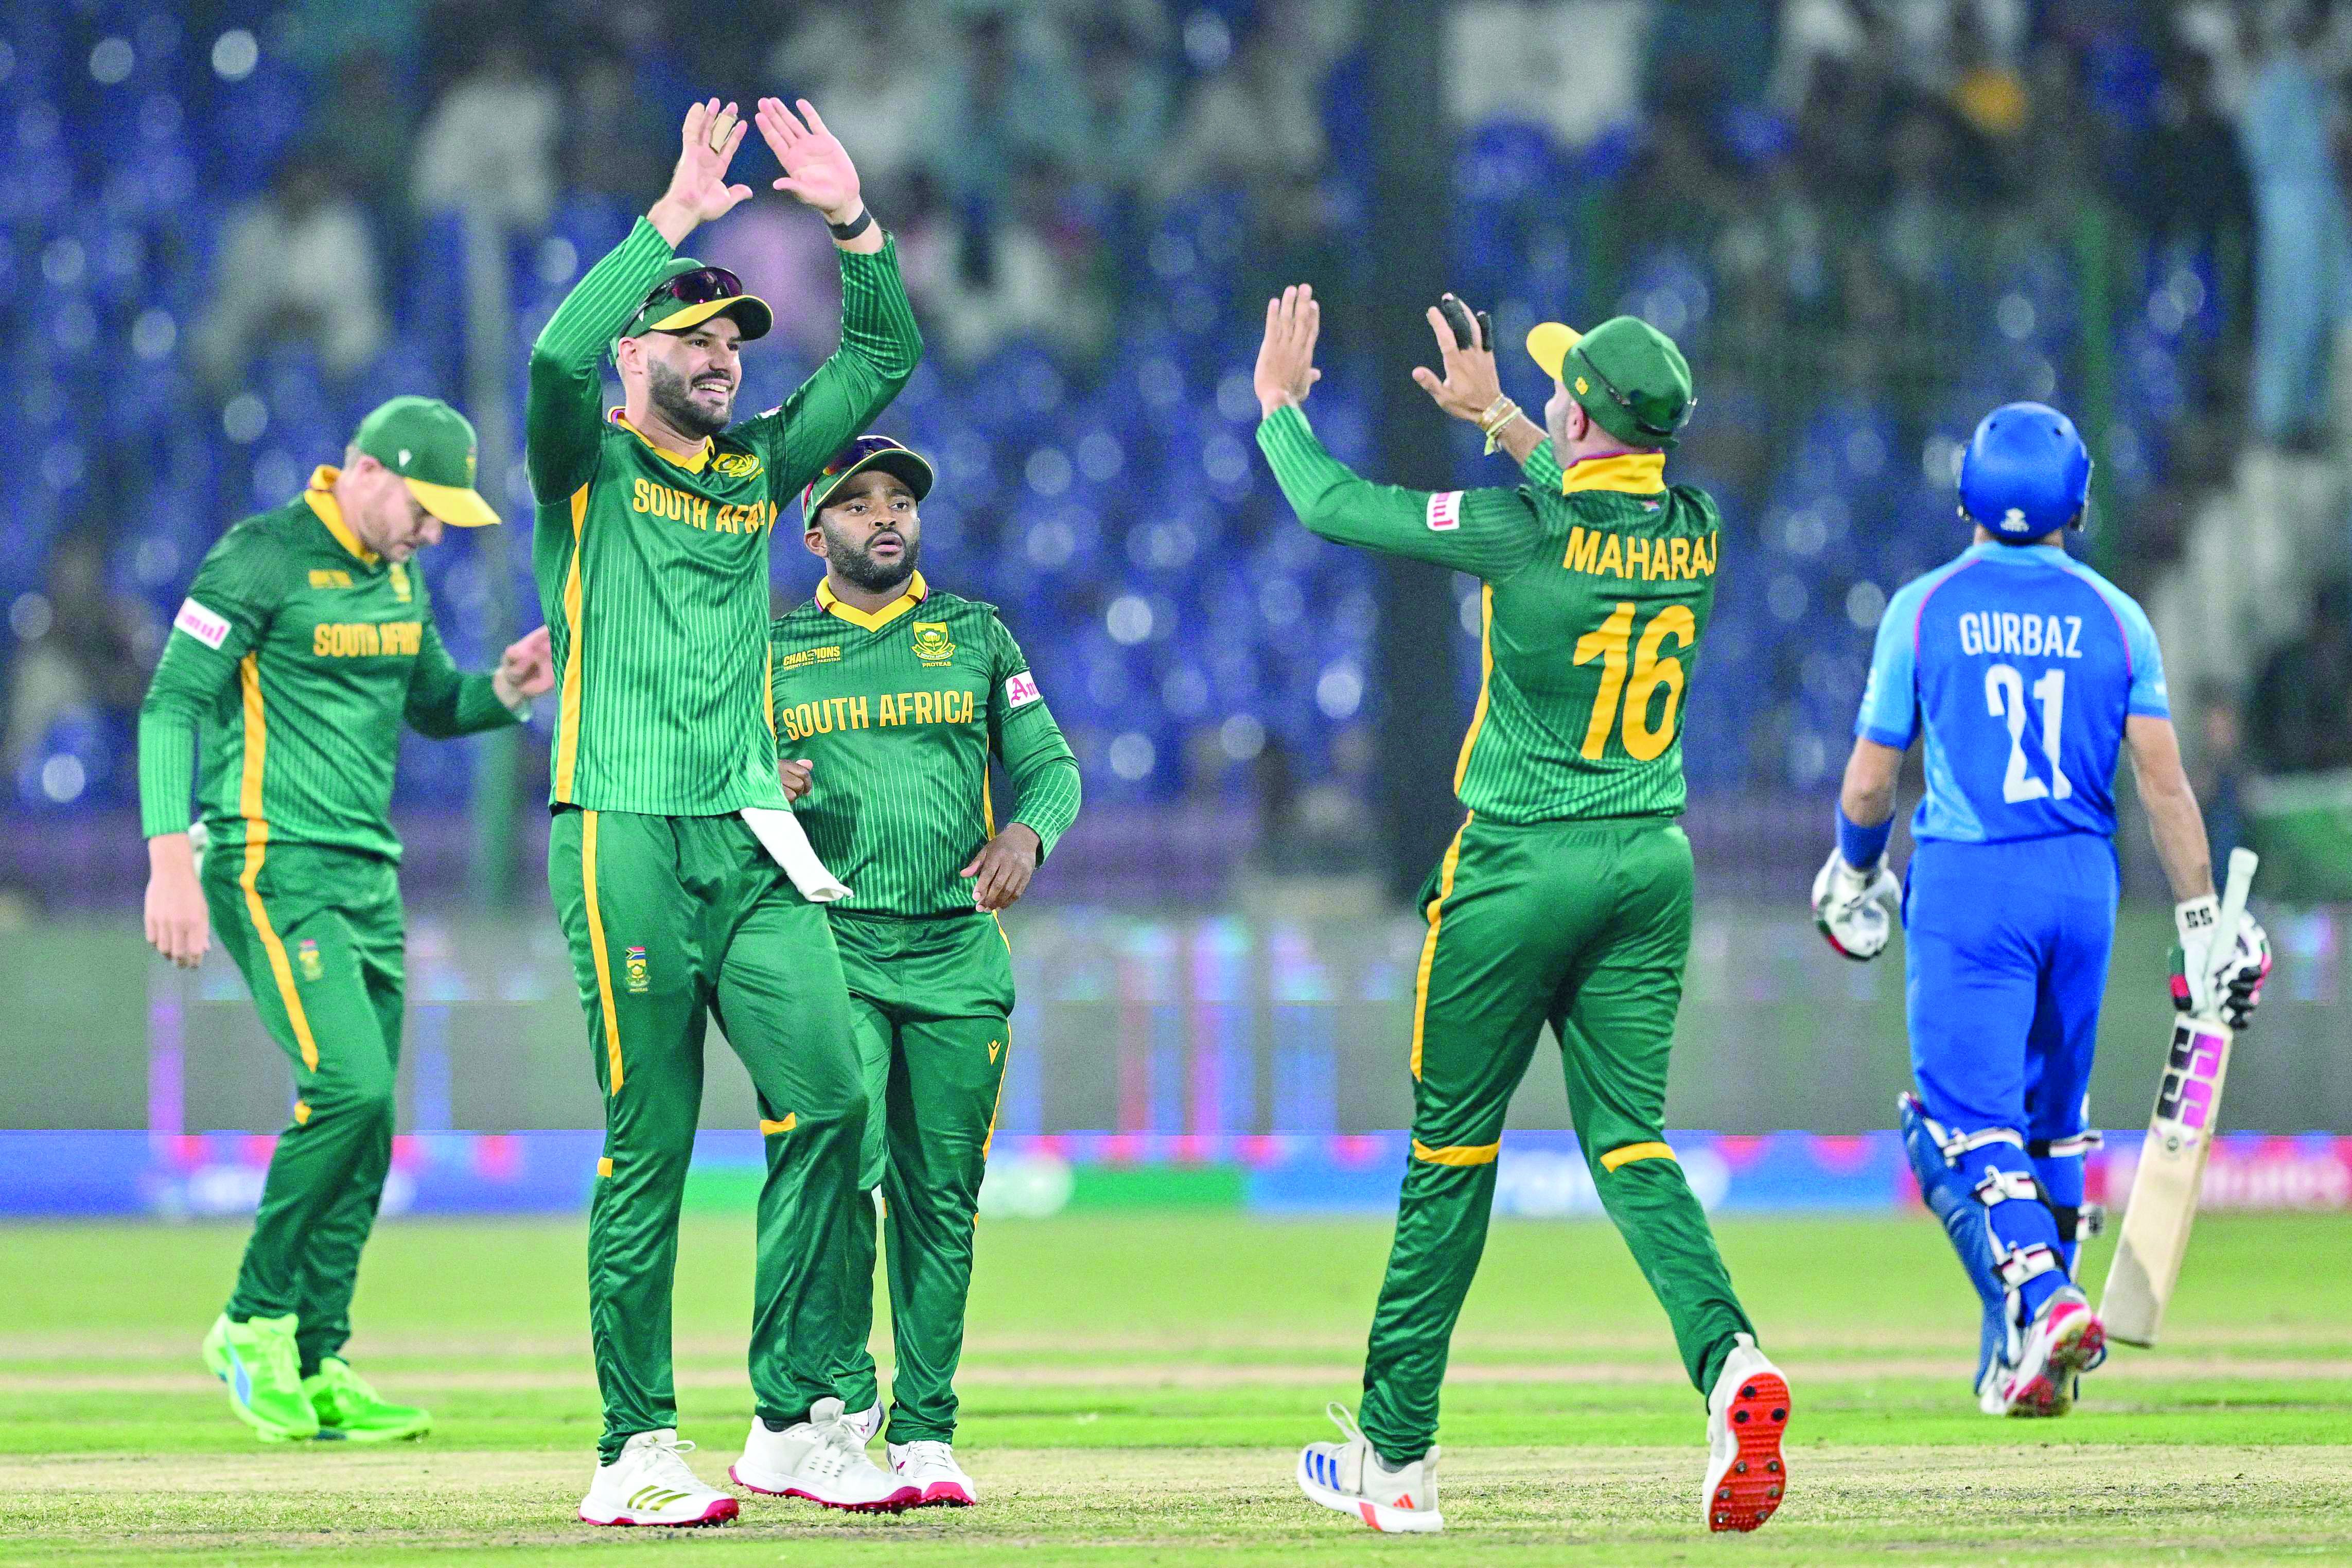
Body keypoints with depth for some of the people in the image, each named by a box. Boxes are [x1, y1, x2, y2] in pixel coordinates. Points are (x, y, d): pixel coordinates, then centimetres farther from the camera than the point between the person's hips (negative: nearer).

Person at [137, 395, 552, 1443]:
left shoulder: (396, 577, 14)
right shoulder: (262, 561, -10)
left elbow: (431, 704, 26)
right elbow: (172, 706, -13)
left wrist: (505, 694, 3)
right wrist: (172, 864, -22)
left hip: (369, 878, 8)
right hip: (271, 866, -8)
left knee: (363, 1126, 4)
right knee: (350, 1083, -21)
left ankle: (316, 1366, 10)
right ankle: (252, 1325, -7)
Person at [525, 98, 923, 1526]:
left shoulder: (758, 467, 18)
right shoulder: (590, 461, 3)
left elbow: (886, 356, 17)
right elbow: (558, 353, -19)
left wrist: (853, 222, 3)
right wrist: (675, 218, -19)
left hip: (752, 842, 5)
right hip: (628, 836, -5)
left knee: (828, 1098, -7)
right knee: (650, 1147, -5)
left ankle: (796, 1421, -2)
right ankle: (637, 1451, -1)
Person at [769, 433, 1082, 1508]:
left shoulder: (978, 637, 14)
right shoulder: (774, 653, 11)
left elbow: (1049, 763, 11)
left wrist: (1027, 830, -11)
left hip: (958, 952, 2)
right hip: (831, 943, -2)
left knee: (941, 1197, 1)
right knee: (843, 1156, -20)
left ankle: (925, 1433, 7)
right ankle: (841, 1397, -10)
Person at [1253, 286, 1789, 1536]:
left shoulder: (1524, 531, -16)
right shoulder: (1693, 532, 1)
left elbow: (1334, 505, -5)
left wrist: (1277, 404, 12)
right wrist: (1494, 419, 32)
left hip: (1520, 868, -5)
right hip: (1652, 863, 5)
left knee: (1452, 1149, 7)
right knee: (1628, 1140, 5)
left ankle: (1396, 1451, 14)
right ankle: (1729, 1358, -23)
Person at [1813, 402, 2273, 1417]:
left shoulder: (1924, 609, -2)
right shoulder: (2113, 618, 3)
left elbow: (1869, 782, 0)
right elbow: (2162, 779, -3)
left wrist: (1852, 871, 20)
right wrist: (2201, 921, 2)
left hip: (1964, 886, -3)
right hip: (2082, 881, 3)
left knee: (1968, 1123, -4)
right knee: (2049, 1120, 17)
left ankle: (2042, 1297, -28)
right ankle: (2020, 1359, 21)